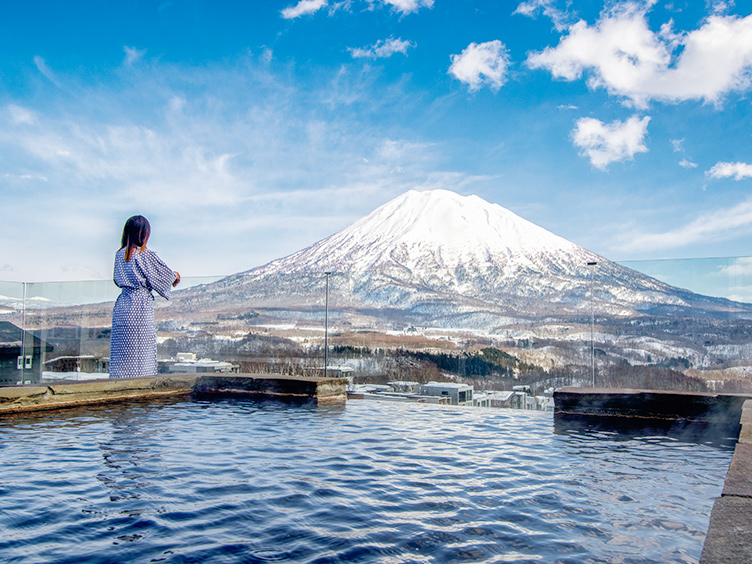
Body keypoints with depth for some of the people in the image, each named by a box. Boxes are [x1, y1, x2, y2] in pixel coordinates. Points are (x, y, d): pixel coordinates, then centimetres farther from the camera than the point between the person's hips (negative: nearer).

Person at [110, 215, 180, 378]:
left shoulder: (120, 255, 7)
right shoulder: (146, 255, -10)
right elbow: (165, 273, -1)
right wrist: (176, 276, 22)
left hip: (122, 305, 6)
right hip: (141, 306, -6)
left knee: (121, 350, 9)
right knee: (142, 348, 0)